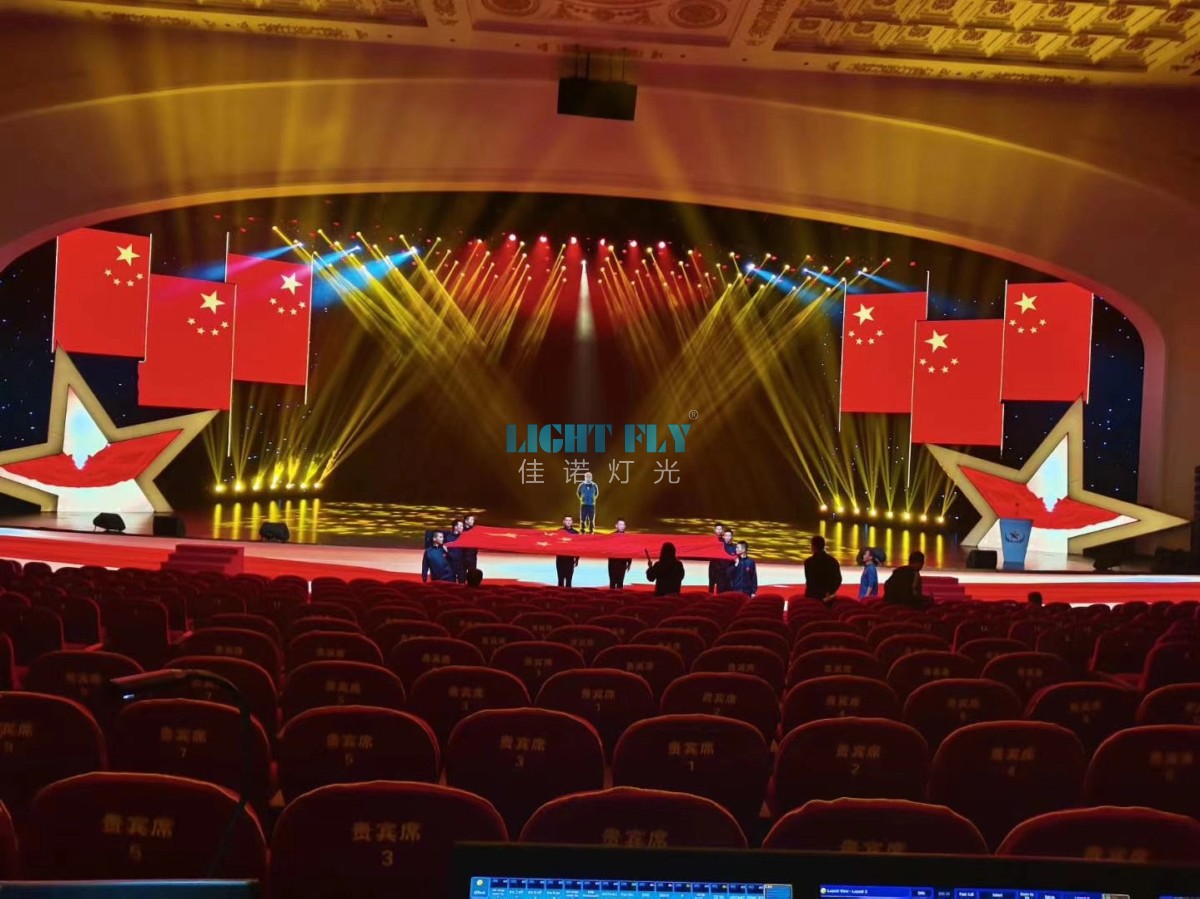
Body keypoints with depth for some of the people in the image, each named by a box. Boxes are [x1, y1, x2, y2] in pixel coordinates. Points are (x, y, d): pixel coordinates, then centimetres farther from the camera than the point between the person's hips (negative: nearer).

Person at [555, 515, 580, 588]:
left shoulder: (575, 533, 5)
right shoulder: (559, 531, 2)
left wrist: (577, 559, 3)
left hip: (570, 558, 1)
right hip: (560, 558, -1)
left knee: (569, 578, 3)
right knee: (561, 578, 3)